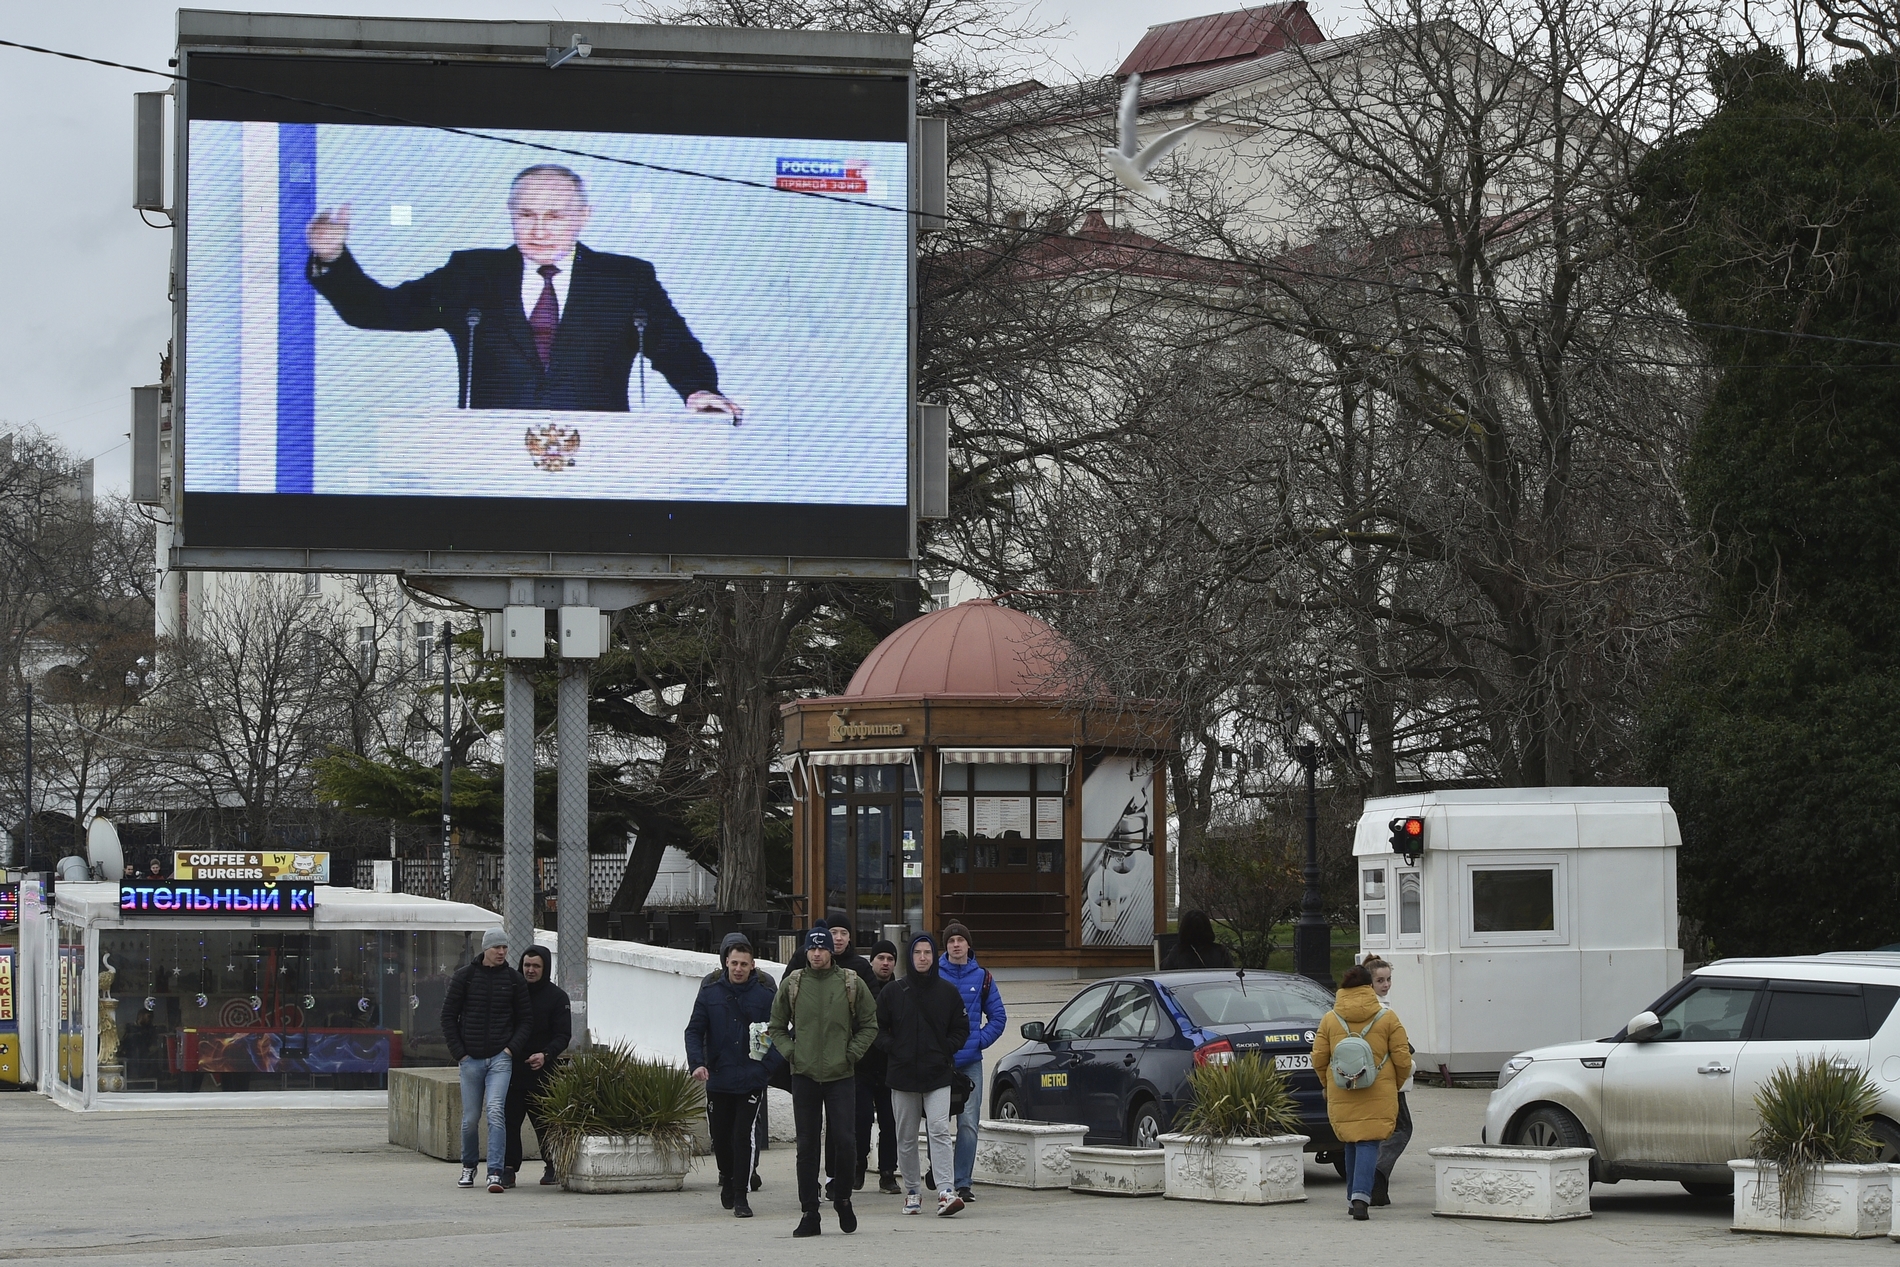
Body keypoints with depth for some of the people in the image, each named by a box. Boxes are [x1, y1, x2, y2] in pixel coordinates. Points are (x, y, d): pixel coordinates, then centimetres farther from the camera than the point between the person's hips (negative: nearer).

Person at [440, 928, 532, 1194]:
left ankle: (495, 1173, -18)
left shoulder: (514, 979, 4)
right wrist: (459, 1052, -2)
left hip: (500, 1057, -1)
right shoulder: (465, 976, 2)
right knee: (470, 1118, 6)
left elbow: (525, 1019, 11)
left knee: (495, 1112, -16)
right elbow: (448, 1016, 5)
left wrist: (512, 1047, -3)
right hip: (470, 1059, 1)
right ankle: (468, 1167, 27)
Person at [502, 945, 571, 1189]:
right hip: (512, 1070, 2)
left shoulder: (557, 997, 3)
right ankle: (508, 1168, 2)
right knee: (509, 1120, -3)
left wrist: (546, 1055, -21)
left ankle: (552, 1167, 15)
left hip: (543, 1072, -2)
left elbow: (563, 1035, -3)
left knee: (545, 1122, 1)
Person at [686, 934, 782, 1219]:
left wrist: (768, 1066, -12)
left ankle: (741, 1195, -4)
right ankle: (727, 1177, 41)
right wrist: (697, 1062, -11)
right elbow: (694, 1031, 4)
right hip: (718, 1080, 3)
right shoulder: (710, 993, 3)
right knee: (720, 1137, 13)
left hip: (751, 1081, -3)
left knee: (745, 1136, -11)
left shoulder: (765, 995, -1)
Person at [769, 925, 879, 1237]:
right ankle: (809, 1213, 6)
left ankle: (842, 1198, 16)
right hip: (804, 1075, 1)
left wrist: (852, 1054, -2)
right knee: (807, 1146, 2)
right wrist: (790, 1053, 0)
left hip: (841, 1075, -1)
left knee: (844, 1141, -7)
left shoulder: (852, 984, 2)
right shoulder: (791, 985, 5)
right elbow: (777, 1027, 14)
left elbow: (869, 1026, 8)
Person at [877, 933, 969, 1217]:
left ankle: (946, 1191, -20)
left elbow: (961, 1029, 12)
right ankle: (911, 1191, 18)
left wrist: (946, 1050, -3)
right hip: (902, 1075, 1)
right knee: (906, 1137, 7)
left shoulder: (948, 992, 5)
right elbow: (877, 1028, 10)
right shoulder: (893, 992, 4)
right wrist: (893, 1049, -5)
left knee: (940, 1130, -14)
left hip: (938, 1075, -1)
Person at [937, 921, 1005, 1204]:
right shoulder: (933, 976, 3)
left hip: (970, 1062, 1)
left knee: (968, 1123, -3)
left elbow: (998, 1017, 12)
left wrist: (979, 1041, -1)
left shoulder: (981, 978, 8)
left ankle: (962, 1182, 0)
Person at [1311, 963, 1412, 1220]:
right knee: (1368, 1143, -4)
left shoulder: (1330, 1019, 3)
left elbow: (1318, 1059, 5)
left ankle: (1353, 1198, 20)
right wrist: (1397, 1084, 17)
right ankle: (1360, 1195, -20)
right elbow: (1402, 1059, 0)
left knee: (1351, 1144, 16)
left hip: (1341, 1094, 2)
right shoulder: (1387, 1018, -1)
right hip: (1378, 1094, -2)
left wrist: (1327, 1085, 22)